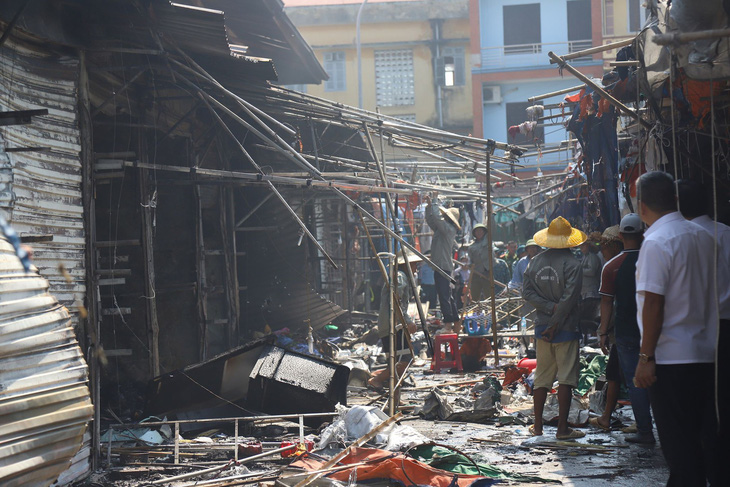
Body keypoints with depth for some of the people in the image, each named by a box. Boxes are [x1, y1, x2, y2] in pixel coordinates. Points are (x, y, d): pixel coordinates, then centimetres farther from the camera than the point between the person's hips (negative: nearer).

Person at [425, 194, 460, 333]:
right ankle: (456, 324, 21)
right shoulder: (442, 229, 16)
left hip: (444, 266, -11)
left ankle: (448, 325, -15)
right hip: (441, 266, 11)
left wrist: (434, 203, -11)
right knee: (447, 296, 15)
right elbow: (430, 220, 25)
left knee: (444, 296, -13)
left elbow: (436, 218, -22)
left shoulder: (448, 228, -11)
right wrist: (429, 205, 15)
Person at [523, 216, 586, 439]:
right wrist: (555, 325, -13)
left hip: (541, 327, 5)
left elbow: (527, 292, 0)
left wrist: (550, 307, -7)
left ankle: (537, 425, 17)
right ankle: (562, 428, -1)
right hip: (565, 329, -5)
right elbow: (569, 298, -17)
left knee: (542, 378, 13)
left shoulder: (535, 261, 5)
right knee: (566, 379, -1)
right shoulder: (572, 264, -11)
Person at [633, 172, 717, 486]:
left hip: (671, 358, -7)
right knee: (709, 436, 11)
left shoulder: (656, 242, -14)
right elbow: (710, 292, 15)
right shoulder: (703, 236, 9)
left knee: (678, 441, -1)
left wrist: (645, 357, -13)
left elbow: (653, 304, -17)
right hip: (707, 354, 7)